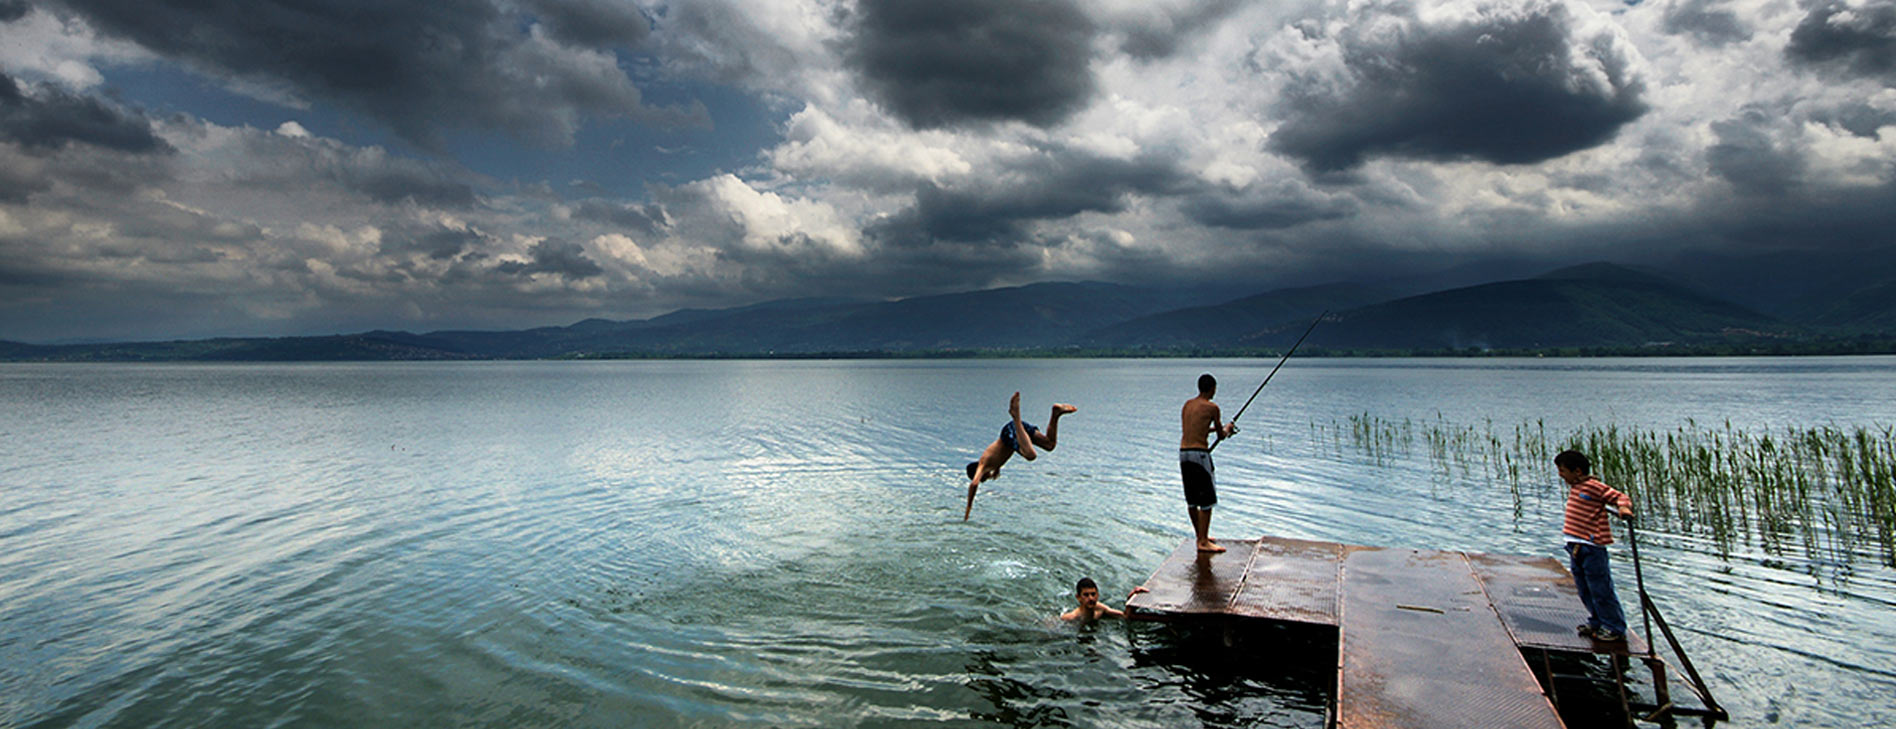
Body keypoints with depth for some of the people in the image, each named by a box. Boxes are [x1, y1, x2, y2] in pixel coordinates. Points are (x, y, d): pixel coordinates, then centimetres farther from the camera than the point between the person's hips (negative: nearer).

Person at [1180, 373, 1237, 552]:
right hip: (1199, 453, -8)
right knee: (1207, 500, -2)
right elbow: (1221, 436, 3)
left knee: (1192, 499, 15)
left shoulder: (1188, 404, 14)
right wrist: (1228, 429, 25)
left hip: (1183, 452, 8)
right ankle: (1203, 542, -2)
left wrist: (1218, 428, 31)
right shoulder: (1212, 407, -7)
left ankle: (1201, 536, 27)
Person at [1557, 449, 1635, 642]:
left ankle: (1615, 627, 10)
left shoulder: (1594, 487, -13)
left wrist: (1624, 507, -33)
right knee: (1584, 590, 17)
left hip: (1592, 547, -9)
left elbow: (1620, 497, -14)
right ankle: (1596, 622, 30)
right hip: (1576, 546, 9)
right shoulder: (1574, 487, 13)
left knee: (1600, 589, -2)